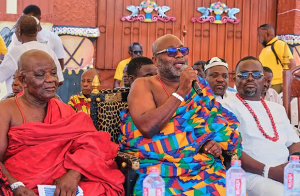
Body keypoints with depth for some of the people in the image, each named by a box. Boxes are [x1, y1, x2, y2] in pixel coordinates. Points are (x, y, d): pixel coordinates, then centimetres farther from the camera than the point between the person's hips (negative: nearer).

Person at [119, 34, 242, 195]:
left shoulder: (198, 84, 15)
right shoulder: (143, 85, 2)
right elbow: (148, 127, -14)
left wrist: (216, 142, -3)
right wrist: (181, 91, -12)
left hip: (202, 165, 4)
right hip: (157, 167, -3)